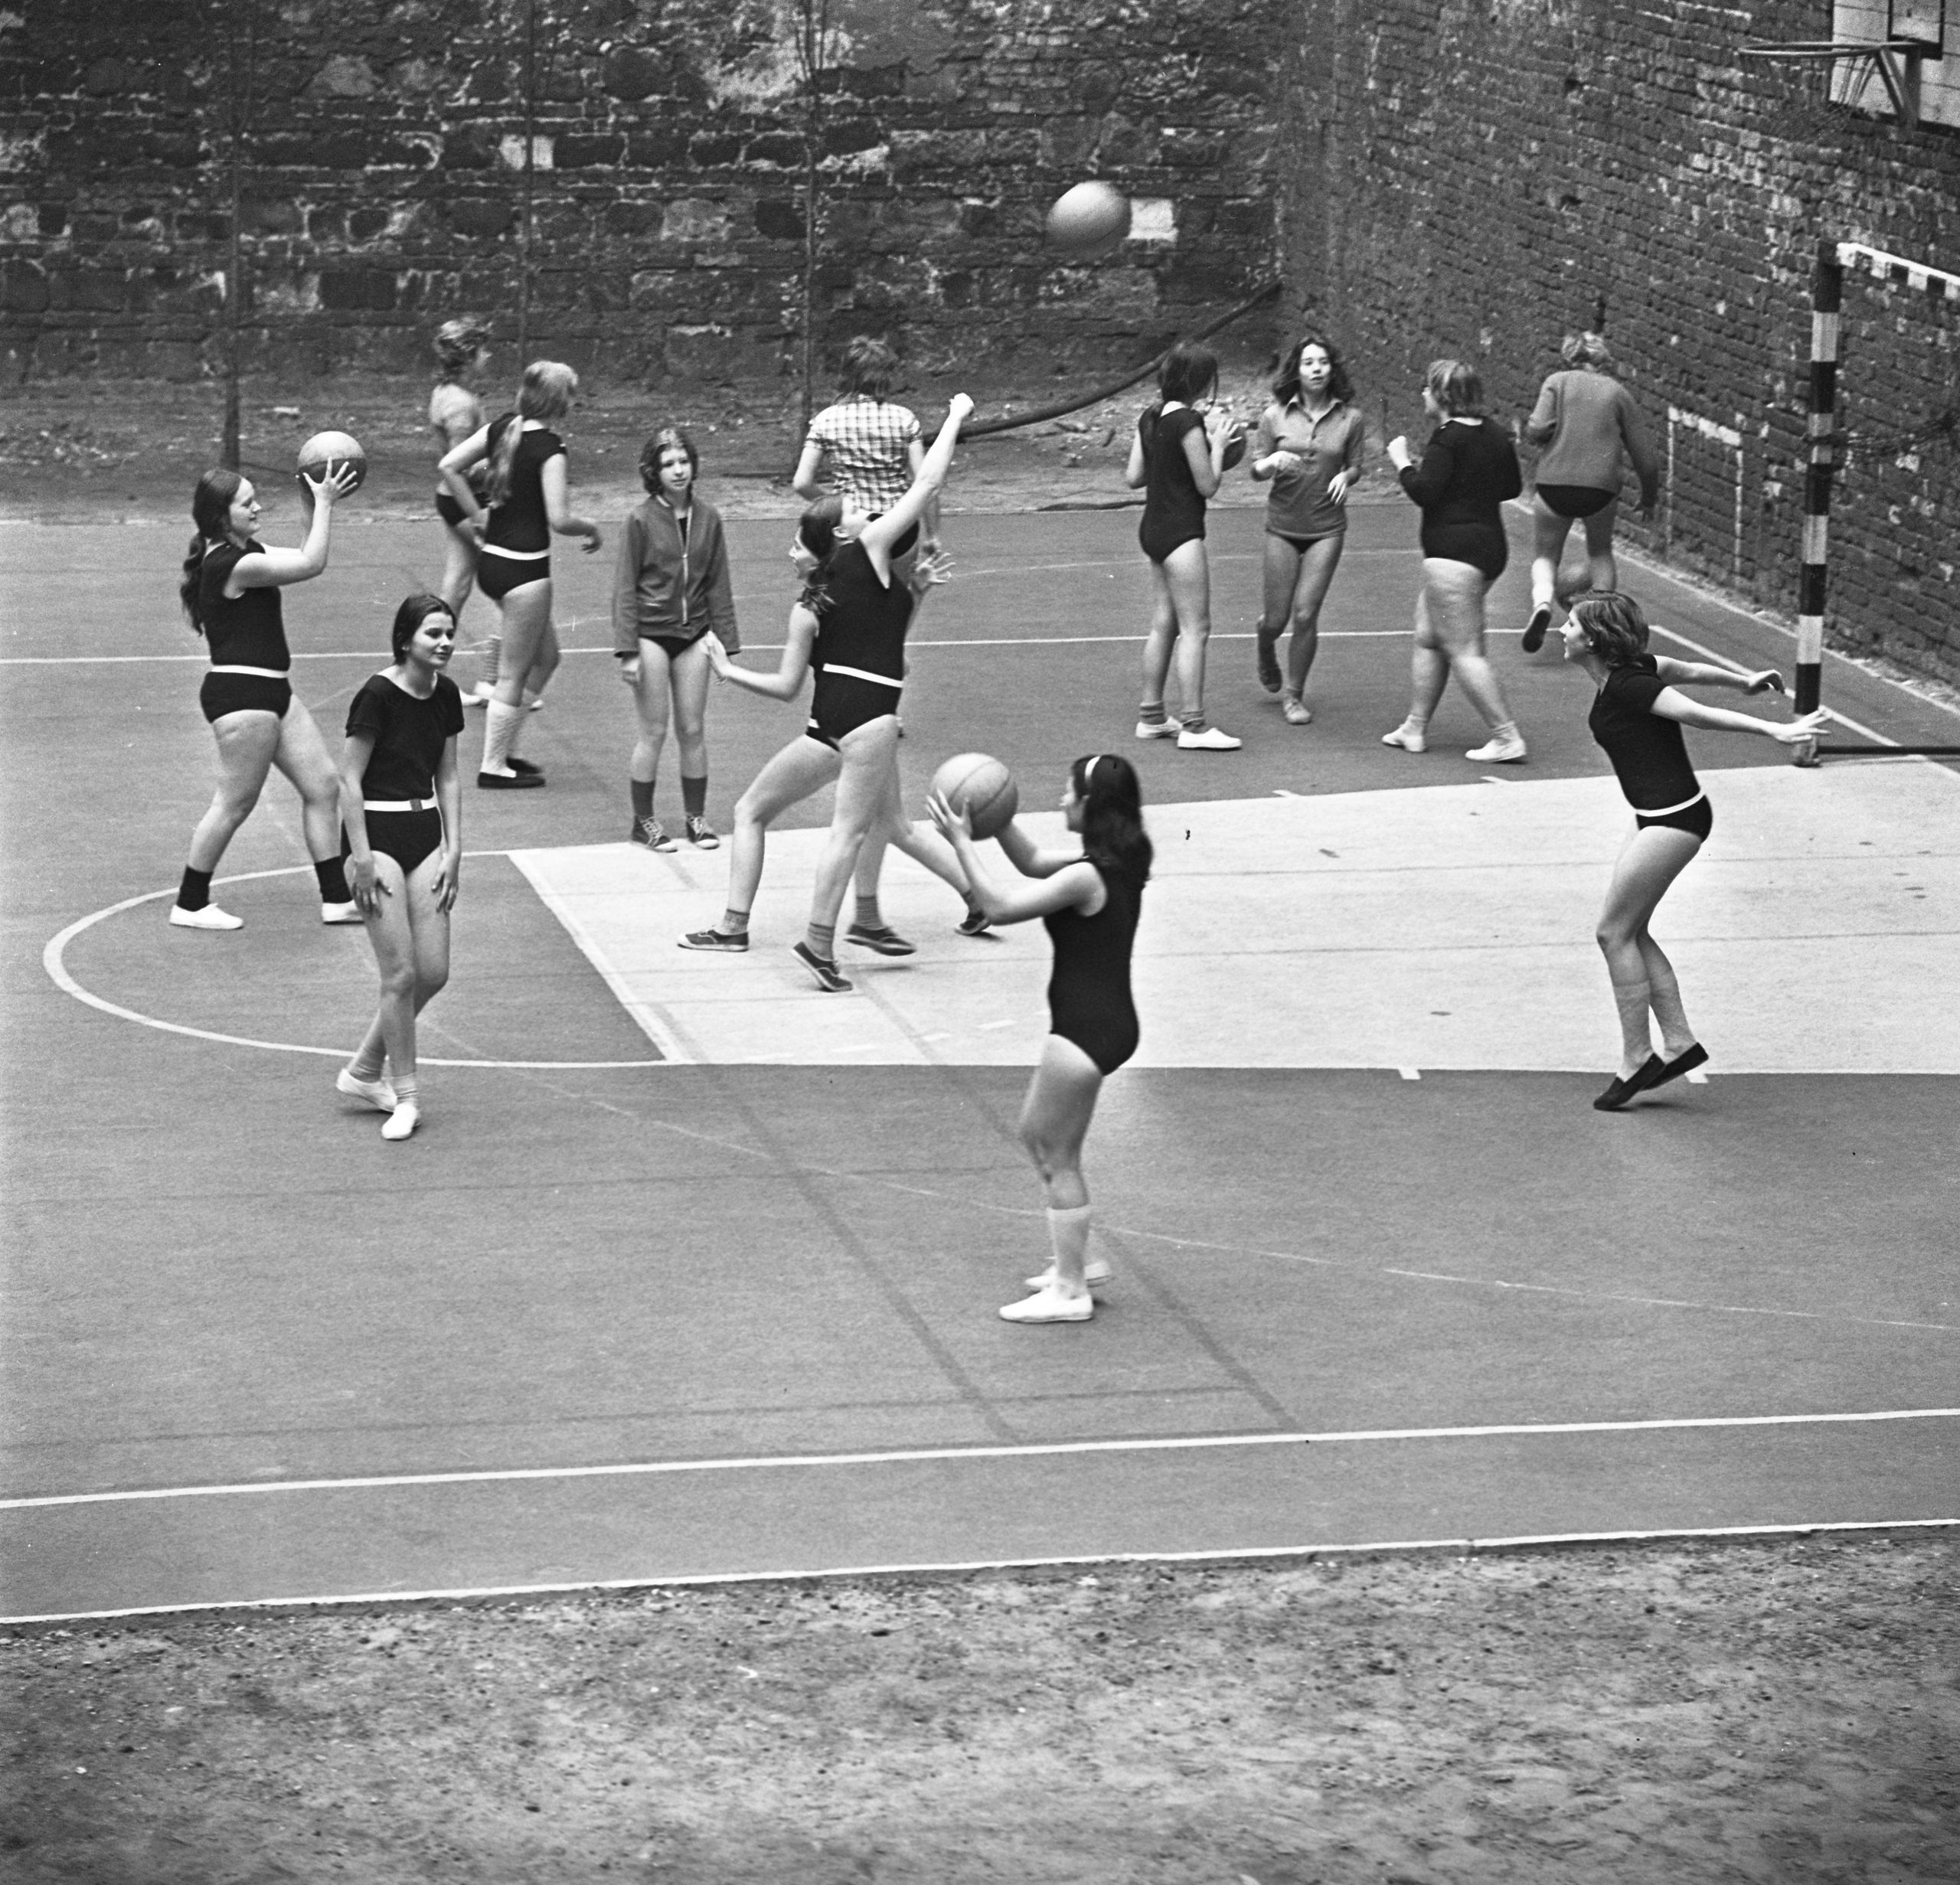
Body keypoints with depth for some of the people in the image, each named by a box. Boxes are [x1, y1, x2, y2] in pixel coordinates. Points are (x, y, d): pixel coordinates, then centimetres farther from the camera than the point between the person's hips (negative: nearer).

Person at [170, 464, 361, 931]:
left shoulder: (245, 551, 10)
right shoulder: (231, 565, -20)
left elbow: (303, 558, 19)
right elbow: (311, 565, -21)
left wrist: (322, 503, 8)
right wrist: (323, 502, -14)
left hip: (270, 691, 10)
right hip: (241, 694, -10)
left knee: (322, 785, 11)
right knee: (235, 803, -1)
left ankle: (337, 899, 16)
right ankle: (189, 905, 12)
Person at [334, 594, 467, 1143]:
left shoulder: (445, 695, 5)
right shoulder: (378, 695, -16)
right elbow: (350, 780, -14)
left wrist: (453, 850, 5)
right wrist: (362, 859, -16)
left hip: (425, 834, 7)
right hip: (378, 833, -7)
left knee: (434, 972, 4)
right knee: (401, 975, -6)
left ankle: (363, 1071, 22)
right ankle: (405, 1096, 7)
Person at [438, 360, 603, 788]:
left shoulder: (502, 429, 3)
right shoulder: (550, 449, -18)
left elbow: (449, 466, 5)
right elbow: (559, 519, -22)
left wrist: (477, 515, 10)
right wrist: (592, 530, -2)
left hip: (492, 560, 8)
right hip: (525, 568, -8)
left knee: (546, 656, 22)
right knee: (514, 674, 4)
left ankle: (503, 749, 25)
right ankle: (494, 766, 11)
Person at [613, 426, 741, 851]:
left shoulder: (707, 518, 0)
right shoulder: (642, 520, -10)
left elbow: (718, 585, 6)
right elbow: (625, 587, -8)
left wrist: (726, 643, 5)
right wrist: (627, 650, -12)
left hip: (693, 634, 3)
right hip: (651, 634, -3)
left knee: (694, 730, 8)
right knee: (654, 732, 1)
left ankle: (695, 817, 20)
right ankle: (643, 821, 13)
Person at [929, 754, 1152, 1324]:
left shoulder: (1086, 878, -24)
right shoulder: (1119, 859, 5)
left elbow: (1001, 907, -20)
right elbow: (1033, 863, 18)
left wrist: (962, 841, -14)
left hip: (1087, 1031, -10)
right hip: (1106, 1021, 10)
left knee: (1059, 1159, 2)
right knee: (1036, 1135, 23)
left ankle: (1071, 1291, 10)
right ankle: (1078, 1260, 30)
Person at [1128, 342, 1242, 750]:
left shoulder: (1150, 418, 7)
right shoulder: (1189, 423, -18)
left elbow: (1134, 477, 11)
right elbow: (1207, 485, -14)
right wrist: (1218, 443, -2)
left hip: (1154, 528, 9)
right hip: (1181, 533, -9)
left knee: (1163, 625, 15)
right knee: (1195, 628, -6)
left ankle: (1151, 716, 20)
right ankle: (1193, 725, -7)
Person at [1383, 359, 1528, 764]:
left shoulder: (1448, 439, -15)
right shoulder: (1494, 437, 12)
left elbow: (1424, 492, -21)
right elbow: (1512, 487, 22)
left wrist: (1402, 463, -5)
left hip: (1453, 551, -10)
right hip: (1489, 545, 10)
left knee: (1464, 652, -7)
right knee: (1427, 638, 19)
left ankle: (1506, 738, -10)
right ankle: (1415, 729, 25)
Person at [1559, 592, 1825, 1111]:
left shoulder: (1627, 688, -21)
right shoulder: (1631, 670, 6)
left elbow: (1699, 713, -25)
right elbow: (1688, 671, 19)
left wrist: (1774, 731, -28)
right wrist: (1746, 682, 31)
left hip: (1674, 820, -10)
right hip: (1657, 815, 10)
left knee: (1615, 932, -5)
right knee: (1631, 931, 12)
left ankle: (1636, 1059, 2)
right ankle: (1679, 1043, 17)